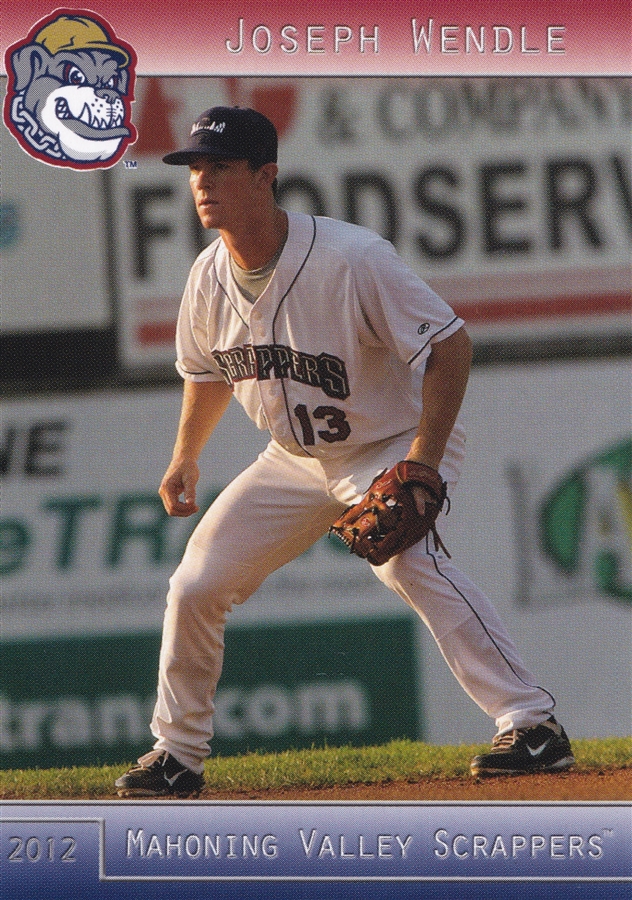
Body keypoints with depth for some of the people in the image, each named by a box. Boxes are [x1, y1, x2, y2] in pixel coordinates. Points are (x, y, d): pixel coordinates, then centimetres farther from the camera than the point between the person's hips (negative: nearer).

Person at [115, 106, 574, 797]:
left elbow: (451, 344, -26)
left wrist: (421, 466, -34)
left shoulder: (352, 259, -28)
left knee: (407, 561, -34)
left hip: (391, 444, -7)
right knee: (195, 585, 3)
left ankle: (532, 723, -36)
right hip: (296, 459, 7)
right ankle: (178, 755, 21)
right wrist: (185, 457, 8)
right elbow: (207, 371, 15)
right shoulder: (210, 276, -7)